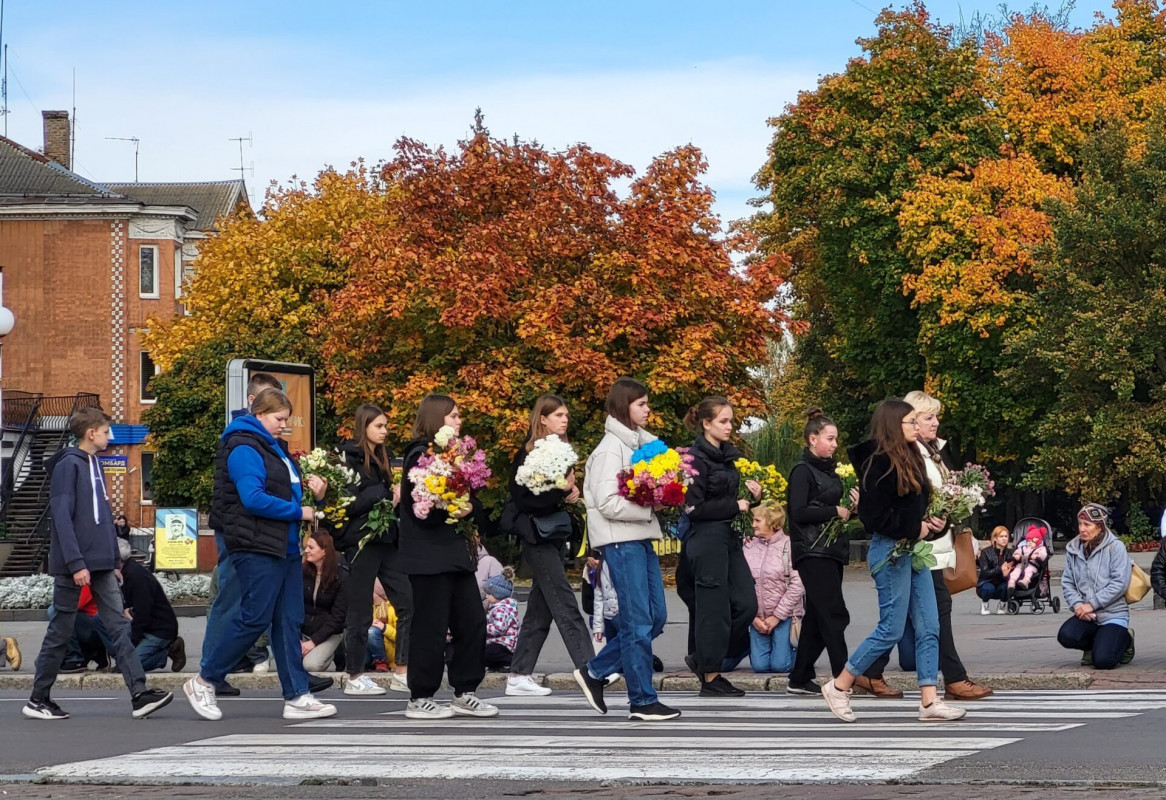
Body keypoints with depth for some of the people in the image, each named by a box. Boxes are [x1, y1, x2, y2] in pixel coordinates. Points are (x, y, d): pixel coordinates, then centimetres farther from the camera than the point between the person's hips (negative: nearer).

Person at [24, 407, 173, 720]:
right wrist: (76, 564, -22)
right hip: (75, 564, -8)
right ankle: (38, 700, 12)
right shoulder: (68, 465, -10)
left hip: (100, 564, 8)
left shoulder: (94, 464, 15)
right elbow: (62, 516, -17)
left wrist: (113, 560, 17)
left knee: (119, 626, -2)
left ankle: (140, 694, -8)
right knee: (60, 632, 1)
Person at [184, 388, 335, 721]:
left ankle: (297, 697, 6)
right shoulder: (243, 449, -12)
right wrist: (299, 512, -15)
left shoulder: (274, 448, 19)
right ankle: (203, 681, 3)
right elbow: (254, 499, -22)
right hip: (256, 547, -10)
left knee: (289, 621, 6)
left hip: (284, 547, 10)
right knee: (255, 617, -9)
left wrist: (307, 487, 7)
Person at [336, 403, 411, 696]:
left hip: (387, 539, 7)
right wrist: (388, 494, -17)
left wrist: (400, 495, 0)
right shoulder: (349, 458, -7)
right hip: (362, 540, -7)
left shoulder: (384, 457, 17)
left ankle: (402, 672, 7)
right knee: (360, 612, 0)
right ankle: (355, 677, 9)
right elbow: (352, 502, -16)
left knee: (408, 603, 1)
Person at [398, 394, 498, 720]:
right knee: (431, 627, -5)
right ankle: (420, 700, 3)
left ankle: (465, 693, 15)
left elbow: (473, 500, 15)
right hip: (429, 555, -9)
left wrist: (469, 508, -5)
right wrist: (451, 511, -21)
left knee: (473, 622, 7)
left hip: (456, 553, 9)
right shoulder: (420, 455, -9)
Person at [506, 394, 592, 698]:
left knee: (540, 610, 9)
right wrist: (561, 491, -20)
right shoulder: (527, 455, -11)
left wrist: (571, 494, 1)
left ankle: (519, 677, 14)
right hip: (537, 538, -9)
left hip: (555, 536, 9)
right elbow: (524, 500, -18)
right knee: (566, 607, -12)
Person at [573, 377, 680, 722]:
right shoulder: (611, 449, -11)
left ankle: (595, 672, 18)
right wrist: (649, 509, -14)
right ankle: (643, 701, 0)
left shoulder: (640, 443, 16)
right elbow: (607, 503, -18)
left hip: (642, 538, 9)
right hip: (621, 541, -9)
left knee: (655, 616, 9)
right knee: (638, 621, -6)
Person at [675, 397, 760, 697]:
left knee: (746, 604, 4)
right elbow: (694, 508, -16)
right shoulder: (696, 458, -12)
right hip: (707, 539, -8)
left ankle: (702, 657, 20)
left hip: (729, 538, 8)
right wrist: (734, 506, -13)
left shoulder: (729, 456, 13)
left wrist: (752, 497, 3)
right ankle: (710, 678, 6)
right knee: (713, 608, -4)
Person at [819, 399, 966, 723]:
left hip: (913, 550, 9)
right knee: (892, 629, -4)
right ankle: (839, 687, 9)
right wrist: (913, 528, -15)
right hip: (890, 551, -9)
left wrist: (930, 523, 5)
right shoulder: (880, 463, -14)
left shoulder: (910, 459, 14)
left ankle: (929, 701, 6)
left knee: (929, 627, 5)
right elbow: (873, 514, -20)